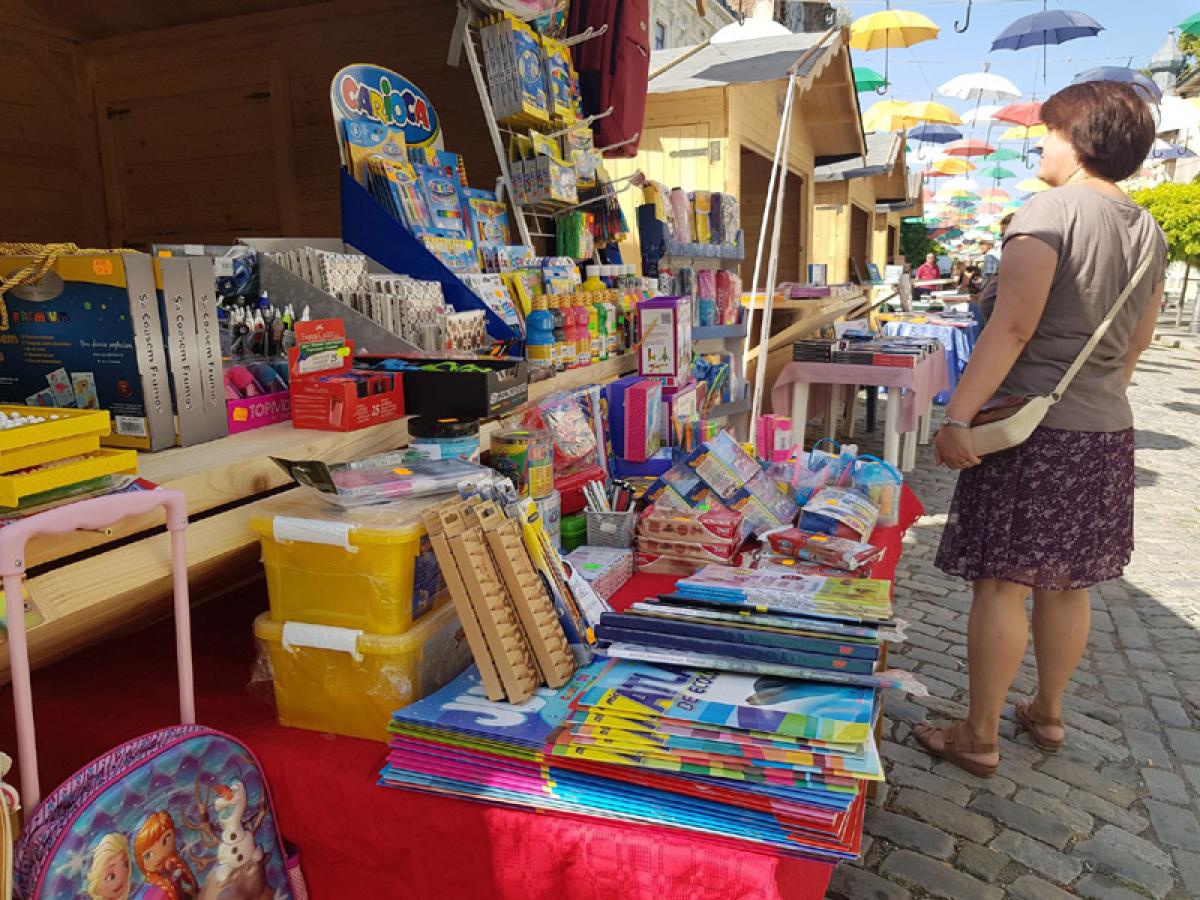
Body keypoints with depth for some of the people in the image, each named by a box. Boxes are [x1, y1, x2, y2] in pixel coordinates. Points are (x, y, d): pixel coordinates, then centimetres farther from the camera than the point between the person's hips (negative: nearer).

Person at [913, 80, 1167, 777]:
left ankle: (979, 737, 10)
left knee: (1004, 584, 0)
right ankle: (1048, 713, 33)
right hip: (1107, 432, 8)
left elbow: (1012, 328, -22)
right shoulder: (1148, 230, 13)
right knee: (1068, 584, 17)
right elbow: (1137, 344, 20)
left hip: (1032, 428, -8)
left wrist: (958, 416, -23)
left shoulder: (1051, 212, -12)